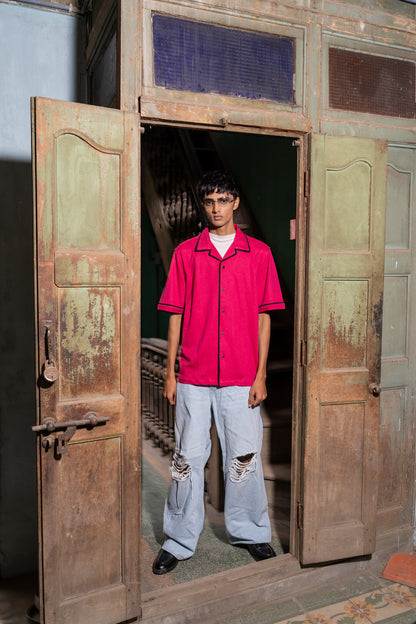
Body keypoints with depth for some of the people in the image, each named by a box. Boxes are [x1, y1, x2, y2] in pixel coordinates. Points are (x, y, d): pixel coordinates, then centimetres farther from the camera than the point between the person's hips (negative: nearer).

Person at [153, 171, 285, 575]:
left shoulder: (259, 253, 4)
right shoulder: (186, 253, 4)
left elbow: (264, 316, 4)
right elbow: (175, 315, 5)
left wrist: (260, 375, -1)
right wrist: (170, 372, 1)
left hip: (241, 378, 0)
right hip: (193, 377, 0)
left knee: (244, 457, 11)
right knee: (188, 458, 7)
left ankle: (250, 532, 32)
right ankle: (180, 541, 25)